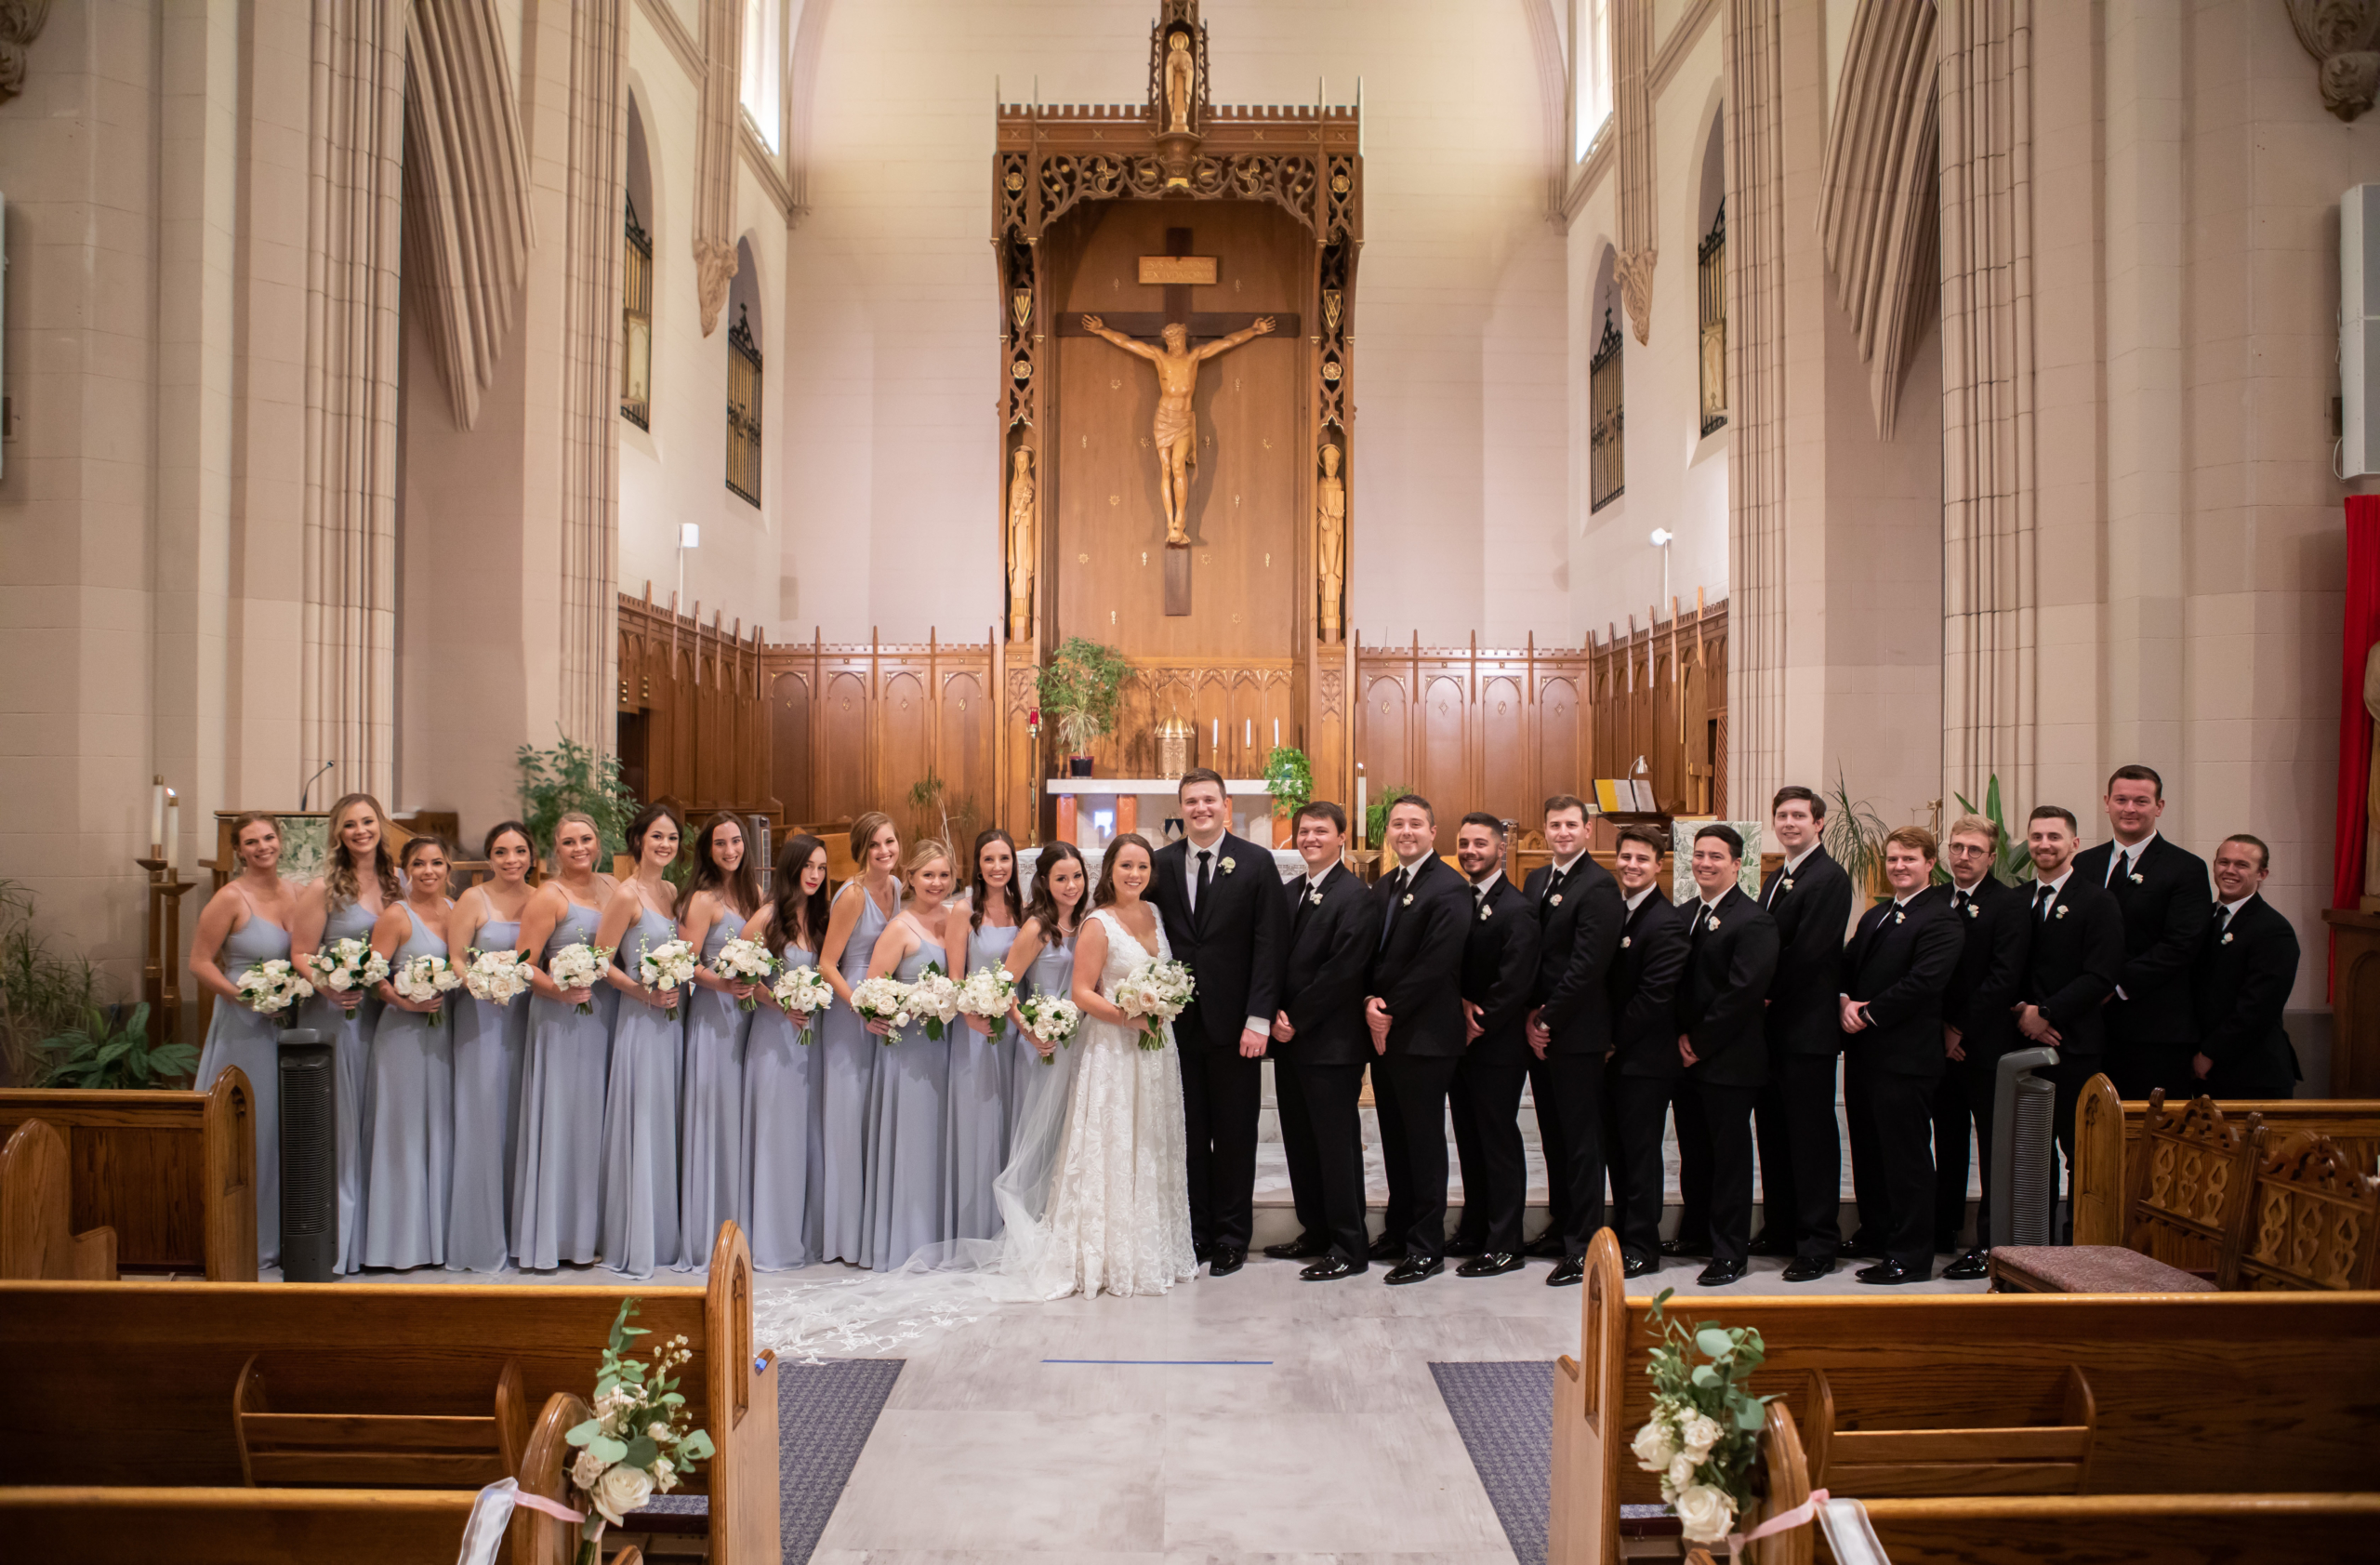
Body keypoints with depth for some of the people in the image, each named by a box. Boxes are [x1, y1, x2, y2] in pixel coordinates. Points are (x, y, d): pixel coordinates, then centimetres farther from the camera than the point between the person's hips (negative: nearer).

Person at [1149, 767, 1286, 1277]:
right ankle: (1195, 1231, 17)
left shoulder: (1257, 862, -1)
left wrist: (1259, 1019, -11)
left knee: (1235, 1134, 6)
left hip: (1234, 1023, -2)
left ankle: (1231, 1236, 17)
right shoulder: (1161, 864, 6)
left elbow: (1267, 946, -5)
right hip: (1178, 1021, 2)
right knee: (1189, 1132, 7)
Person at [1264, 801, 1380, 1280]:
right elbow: (1277, 959, 14)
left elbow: (1342, 971, -17)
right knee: (1300, 1143, 13)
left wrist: (1297, 1020, -13)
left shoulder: (1355, 895, -11)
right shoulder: (1287, 893, 14)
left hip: (1332, 1042, -8)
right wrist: (1276, 1016, -1)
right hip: (1290, 1040, 8)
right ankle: (1315, 1232, 25)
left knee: (1337, 1144, -1)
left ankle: (1349, 1247, 7)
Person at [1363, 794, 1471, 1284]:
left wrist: (1391, 1012, -14)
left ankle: (1427, 1248, 9)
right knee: (1394, 1139, 14)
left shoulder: (1449, 889, -11)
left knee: (1424, 1142, 0)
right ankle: (1397, 1230, 25)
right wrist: (1370, 1001, -5)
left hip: (1424, 1036, -7)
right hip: (1384, 1033, 7)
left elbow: (1436, 964, -17)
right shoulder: (1383, 887, 14)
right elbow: (1372, 953, 13)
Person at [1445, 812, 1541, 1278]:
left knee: (1499, 1143, 0)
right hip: (1460, 1042, 7)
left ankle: (1503, 1245, 8)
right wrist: (1461, 1003, -7)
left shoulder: (1516, 909, -13)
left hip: (1497, 1046, -7)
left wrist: (1477, 1025, -12)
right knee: (1469, 1140, 14)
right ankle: (1473, 1231, 24)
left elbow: (1514, 984, -18)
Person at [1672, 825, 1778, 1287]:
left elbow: (1743, 993, -18)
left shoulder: (1753, 921, -12)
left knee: (1729, 1157, 2)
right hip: (1688, 1057, 7)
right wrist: (1681, 1036, -1)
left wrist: (1700, 1043, -14)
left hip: (1729, 1061, -7)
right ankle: (1699, 1234, 27)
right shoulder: (1686, 915, 13)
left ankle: (1730, 1255, 11)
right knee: (1694, 1151, 13)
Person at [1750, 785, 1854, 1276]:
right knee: (1774, 1132, 14)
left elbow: (1808, 951, -18)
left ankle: (1818, 1243, 4)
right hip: (1772, 1026, 9)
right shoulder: (1775, 879, 17)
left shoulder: (1829, 878, -11)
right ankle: (1779, 1230, 24)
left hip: (1807, 1028, -9)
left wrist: (1768, 993, -10)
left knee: (1812, 1135, -3)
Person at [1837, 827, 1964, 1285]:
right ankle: (1885, 1237, 23)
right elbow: (1848, 965, 17)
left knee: (1907, 1157, -2)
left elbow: (1924, 981, -19)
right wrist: (1846, 1002, -4)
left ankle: (1912, 1257, 5)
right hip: (1867, 1054, 8)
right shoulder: (1874, 916, 20)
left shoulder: (1942, 918, -9)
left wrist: (1868, 1014, -14)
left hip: (1906, 1056, -8)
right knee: (1880, 1155, 14)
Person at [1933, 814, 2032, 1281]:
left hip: (1987, 1044, -5)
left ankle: (1990, 1245, 4)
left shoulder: (2010, 904, -6)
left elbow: (2004, 977, -13)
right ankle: (1942, 1229, 21)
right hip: (1943, 1042, 6)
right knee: (1948, 1139, 12)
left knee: (1993, 1144, 0)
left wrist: (1962, 1030, -12)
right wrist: (1942, 1027, -1)